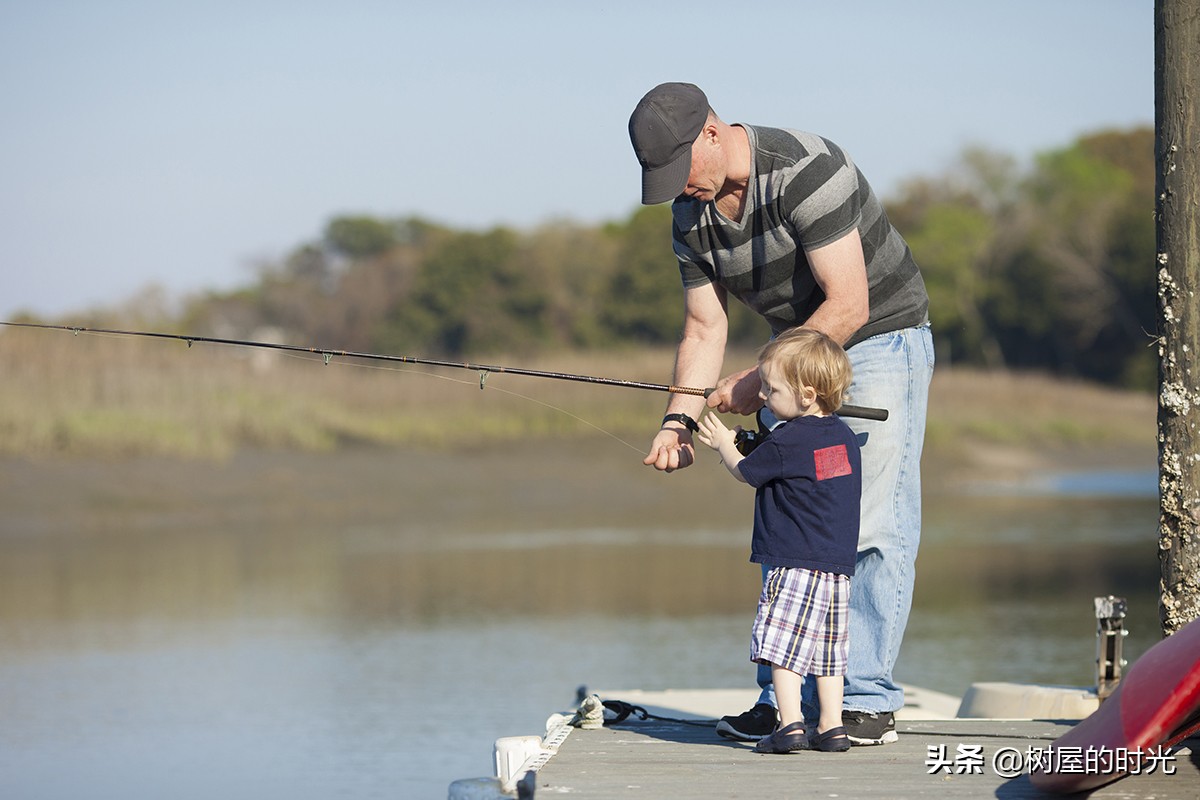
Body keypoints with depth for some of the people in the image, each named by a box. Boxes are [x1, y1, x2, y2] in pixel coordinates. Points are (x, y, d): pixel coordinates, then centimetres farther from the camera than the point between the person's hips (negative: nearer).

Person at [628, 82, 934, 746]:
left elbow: (848, 305, -28)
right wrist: (679, 421, -10)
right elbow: (704, 329, 5)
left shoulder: (803, 170, -27)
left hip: (880, 338, -7)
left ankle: (868, 700, -12)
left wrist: (758, 381, -22)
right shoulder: (691, 216, -2)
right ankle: (785, 698, 7)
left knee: (872, 524, -13)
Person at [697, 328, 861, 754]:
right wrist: (751, 445, 25)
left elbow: (745, 472, 2)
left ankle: (791, 724, -11)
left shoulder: (785, 442, -14)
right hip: (839, 567, 8)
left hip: (795, 566, -8)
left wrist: (723, 444, 21)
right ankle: (831, 727, 11)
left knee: (781, 644, -5)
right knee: (825, 648, 12)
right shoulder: (844, 436, 10)